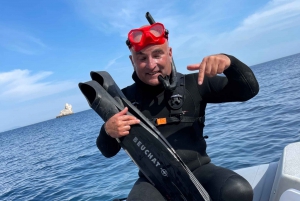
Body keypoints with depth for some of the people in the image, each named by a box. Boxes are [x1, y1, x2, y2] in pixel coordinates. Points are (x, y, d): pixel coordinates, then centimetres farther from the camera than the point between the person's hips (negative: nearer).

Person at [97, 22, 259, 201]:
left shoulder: (193, 85, 1)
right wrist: (108, 131, -17)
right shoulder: (126, 98, 3)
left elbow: (248, 90, 1)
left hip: (198, 170, 1)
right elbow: (108, 152, 8)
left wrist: (229, 61, -19)